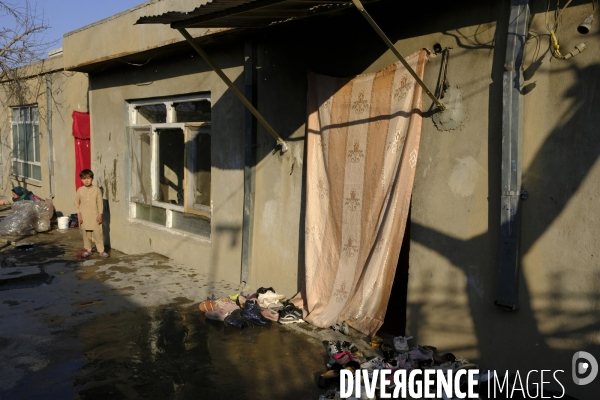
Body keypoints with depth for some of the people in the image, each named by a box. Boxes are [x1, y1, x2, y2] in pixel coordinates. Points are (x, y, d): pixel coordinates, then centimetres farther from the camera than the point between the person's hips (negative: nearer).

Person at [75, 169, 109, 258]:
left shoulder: (96, 190, -3)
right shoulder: (80, 190, 1)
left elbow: (100, 203, -1)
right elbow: (76, 203, 7)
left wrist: (100, 214, -4)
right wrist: (79, 214, 0)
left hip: (95, 216, -2)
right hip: (84, 216, 2)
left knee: (98, 234, -3)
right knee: (86, 234, 9)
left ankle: (101, 250, 3)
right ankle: (88, 250, 21)